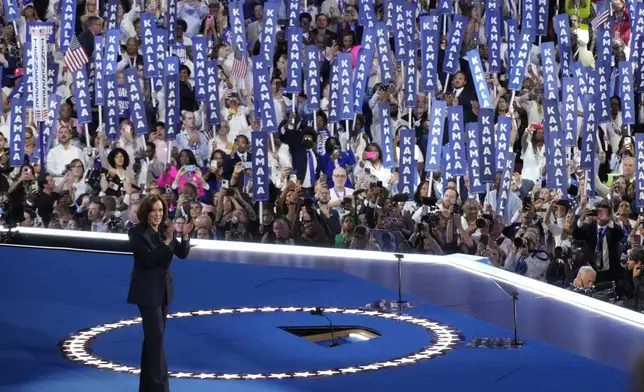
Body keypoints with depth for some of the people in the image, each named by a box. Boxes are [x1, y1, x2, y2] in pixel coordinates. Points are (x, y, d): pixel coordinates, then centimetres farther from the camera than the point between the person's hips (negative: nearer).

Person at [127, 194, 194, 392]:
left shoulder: (166, 229, 3)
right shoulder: (136, 232, -13)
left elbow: (182, 254, -2)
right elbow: (149, 259, -23)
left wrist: (185, 236, -20)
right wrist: (166, 240, -30)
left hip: (164, 288, 7)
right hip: (147, 290, -7)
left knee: (153, 336, 14)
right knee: (156, 336, -10)